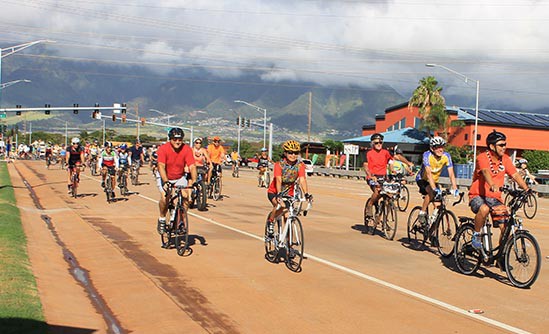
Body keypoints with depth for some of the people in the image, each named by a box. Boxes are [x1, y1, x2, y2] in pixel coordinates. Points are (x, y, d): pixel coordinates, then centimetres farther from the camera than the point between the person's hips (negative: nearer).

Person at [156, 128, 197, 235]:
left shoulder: (187, 149, -16)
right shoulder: (163, 149, -21)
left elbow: (192, 166, -22)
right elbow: (161, 166, -30)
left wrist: (194, 181, -38)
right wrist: (166, 181, -44)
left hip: (180, 178, 2)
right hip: (165, 177, -2)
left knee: (186, 196, -20)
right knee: (164, 198, -25)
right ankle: (162, 219, 1)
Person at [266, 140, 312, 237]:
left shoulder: (300, 166, -13)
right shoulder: (279, 165, -20)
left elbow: (302, 180, -24)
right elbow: (278, 180, -33)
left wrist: (307, 194, -40)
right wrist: (279, 194, -48)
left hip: (288, 193, 3)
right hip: (274, 192, -3)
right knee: (279, 206, -32)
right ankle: (270, 222, -5)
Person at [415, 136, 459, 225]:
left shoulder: (446, 156, -18)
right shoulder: (427, 155, -29)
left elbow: (451, 174, -23)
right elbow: (429, 173, -39)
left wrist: (454, 188, -37)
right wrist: (434, 188, -50)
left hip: (434, 181, 4)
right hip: (422, 179, -4)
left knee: (438, 205, -9)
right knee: (431, 192, -33)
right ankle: (422, 213, -16)